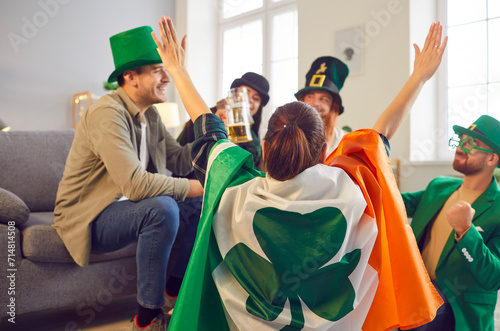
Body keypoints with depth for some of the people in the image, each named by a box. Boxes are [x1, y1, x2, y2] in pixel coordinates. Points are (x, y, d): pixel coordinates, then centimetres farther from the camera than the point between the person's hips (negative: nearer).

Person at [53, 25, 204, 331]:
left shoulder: (150, 115, 7)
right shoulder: (108, 112, -23)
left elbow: (180, 161, 2)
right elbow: (135, 184, -33)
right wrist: (191, 187, -23)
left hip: (124, 206, 9)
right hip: (89, 218, -9)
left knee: (205, 200, 3)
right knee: (162, 208, -34)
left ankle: (178, 283, 15)